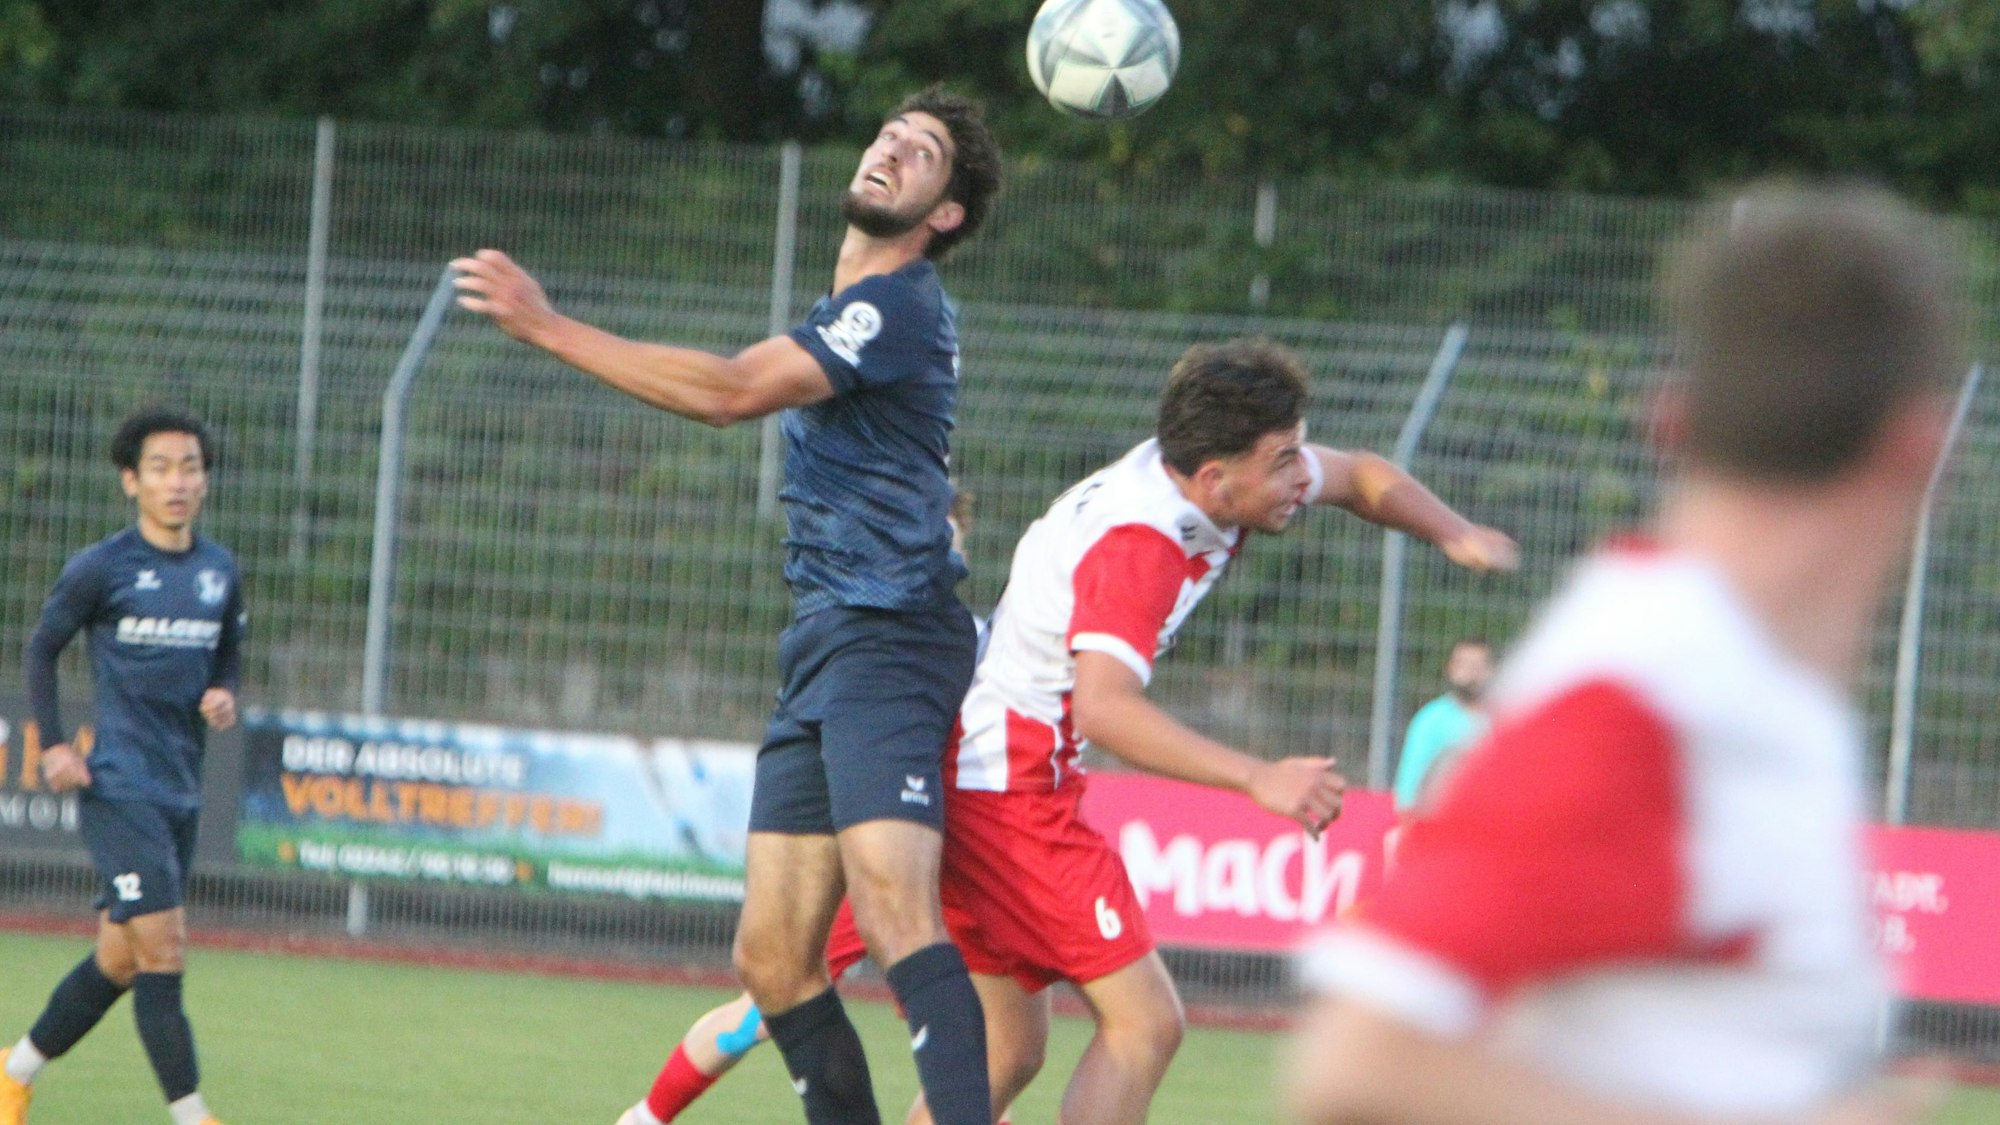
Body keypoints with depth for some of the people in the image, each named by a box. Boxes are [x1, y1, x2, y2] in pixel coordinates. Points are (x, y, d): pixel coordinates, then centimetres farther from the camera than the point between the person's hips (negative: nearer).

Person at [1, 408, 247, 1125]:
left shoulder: (220, 571, 8)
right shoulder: (101, 568, -7)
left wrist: (222, 694, 0)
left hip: (181, 790, 6)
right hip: (119, 786, -6)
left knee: (121, 959, 11)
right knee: (162, 948, -14)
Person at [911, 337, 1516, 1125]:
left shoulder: (1203, 472, 1)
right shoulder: (1137, 547, -27)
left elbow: (1360, 477, 19)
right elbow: (1105, 709, -41)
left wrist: (1454, 534, 1)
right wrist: (1256, 779, -47)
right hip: (1008, 783, -10)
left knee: (1009, 1052, 14)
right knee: (1143, 1022, -12)